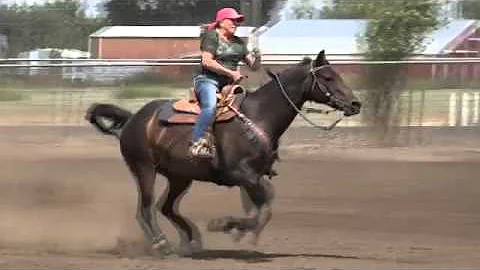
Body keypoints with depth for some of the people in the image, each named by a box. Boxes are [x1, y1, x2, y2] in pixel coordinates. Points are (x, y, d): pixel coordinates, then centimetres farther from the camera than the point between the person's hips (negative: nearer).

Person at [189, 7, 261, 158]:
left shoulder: (238, 43, 19)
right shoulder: (211, 36, -1)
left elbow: (254, 67, 19)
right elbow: (207, 61, -15)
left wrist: (256, 59, -6)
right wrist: (230, 73, -16)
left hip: (229, 84, 8)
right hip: (208, 80, -8)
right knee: (210, 106, -35)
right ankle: (197, 143, -40)